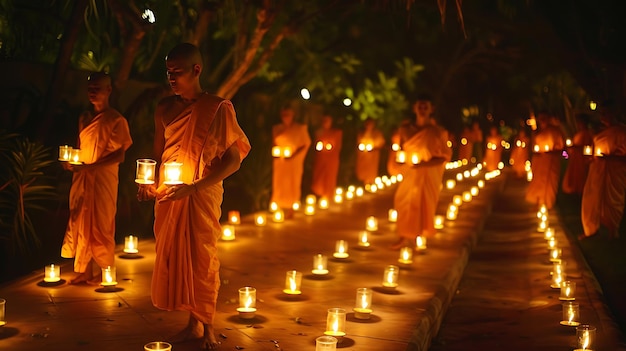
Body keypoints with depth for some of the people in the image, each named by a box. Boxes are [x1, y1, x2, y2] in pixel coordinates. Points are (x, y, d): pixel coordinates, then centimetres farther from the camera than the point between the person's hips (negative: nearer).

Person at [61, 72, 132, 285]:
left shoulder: (116, 120, -6)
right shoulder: (84, 119, 13)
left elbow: (119, 156, -11)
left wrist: (89, 166, -19)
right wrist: (71, 162, -3)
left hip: (103, 178, -6)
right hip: (81, 177, 6)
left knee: (101, 225, 0)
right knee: (80, 224, 5)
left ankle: (106, 271, 11)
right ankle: (83, 270, 13)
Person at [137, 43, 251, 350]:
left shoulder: (218, 108, -7)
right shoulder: (165, 109, 7)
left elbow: (233, 159, -9)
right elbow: (158, 154, 15)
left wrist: (194, 187, -18)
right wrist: (149, 183, -4)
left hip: (202, 197, -5)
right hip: (167, 197, 5)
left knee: (202, 260, 1)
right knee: (172, 258, 6)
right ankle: (193, 324, 19)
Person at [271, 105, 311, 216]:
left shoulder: (300, 128, -4)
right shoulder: (276, 128, 6)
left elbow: (306, 144, -2)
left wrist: (294, 155, -13)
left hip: (294, 161, -3)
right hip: (280, 161, 3)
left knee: (293, 185, 1)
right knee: (279, 184, 1)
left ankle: (290, 209, 10)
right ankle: (280, 208, 10)